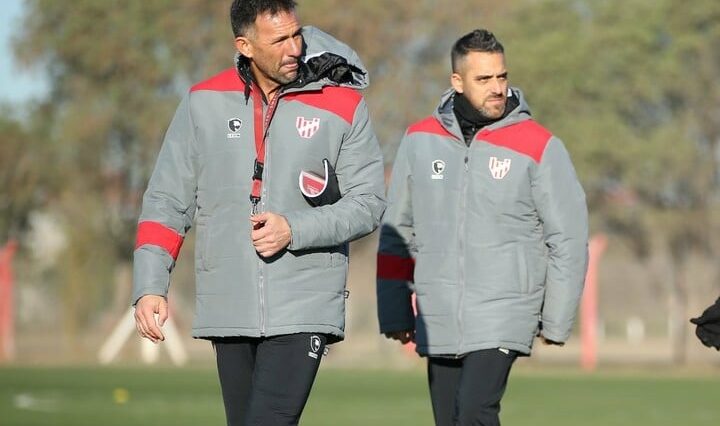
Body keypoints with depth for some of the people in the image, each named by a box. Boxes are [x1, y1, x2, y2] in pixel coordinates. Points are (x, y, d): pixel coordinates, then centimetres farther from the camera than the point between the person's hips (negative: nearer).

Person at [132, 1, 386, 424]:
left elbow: (368, 203, -1)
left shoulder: (343, 105, -2)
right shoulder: (204, 103, 4)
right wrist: (150, 286, -3)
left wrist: (294, 230, -15)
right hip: (228, 309, 3)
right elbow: (166, 202, 8)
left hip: (304, 313, -3)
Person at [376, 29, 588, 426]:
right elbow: (397, 233, 13)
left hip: (505, 316, -4)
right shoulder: (420, 140, 5)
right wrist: (395, 314, 13)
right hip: (438, 320, 4)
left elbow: (568, 239, -1)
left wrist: (556, 322, 0)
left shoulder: (538, 146, -5)